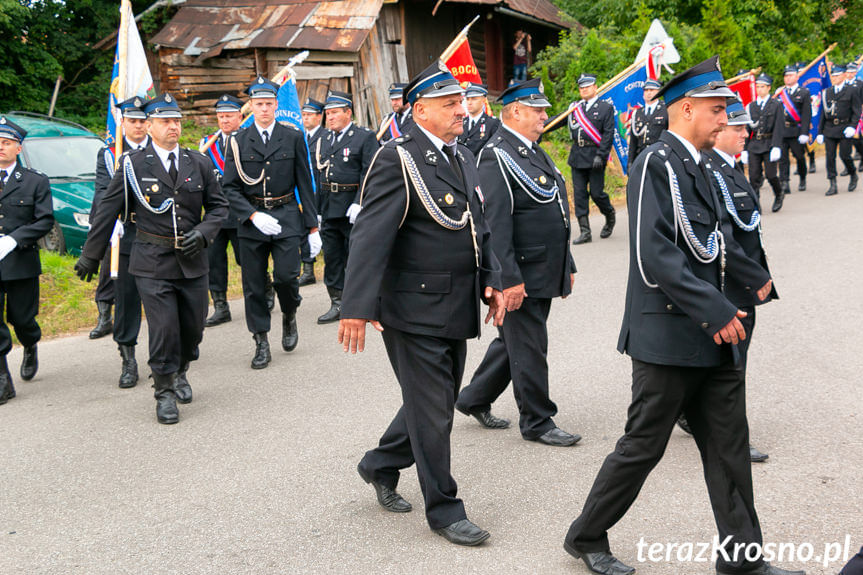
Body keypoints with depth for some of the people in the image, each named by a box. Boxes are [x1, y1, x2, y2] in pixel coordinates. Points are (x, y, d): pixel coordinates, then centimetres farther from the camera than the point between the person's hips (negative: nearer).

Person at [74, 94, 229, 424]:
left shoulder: (199, 163, 6)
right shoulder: (133, 165, -2)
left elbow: (218, 206, 13)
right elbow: (107, 211, 3)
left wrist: (203, 233, -6)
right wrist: (90, 256, 7)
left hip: (192, 260, 3)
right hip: (152, 263, -3)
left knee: (194, 326, 9)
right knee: (164, 328, -6)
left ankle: (179, 373, 38)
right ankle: (165, 393, 12)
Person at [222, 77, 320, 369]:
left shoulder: (293, 137, 3)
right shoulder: (239, 142, 3)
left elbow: (305, 183, 5)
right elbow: (230, 187, 1)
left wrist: (313, 227, 2)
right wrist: (253, 215, -13)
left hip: (286, 216, -1)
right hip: (251, 219, 1)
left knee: (286, 274, -13)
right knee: (254, 285, 3)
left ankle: (289, 316, 19)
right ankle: (261, 343, 15)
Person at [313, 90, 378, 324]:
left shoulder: (365, 137, -4)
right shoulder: (324, 141, 15)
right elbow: (318, 175, 16)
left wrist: (359, 203, -20)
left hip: (354, 205, -6)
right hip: (329, 207, 6)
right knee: (332, 256, 8)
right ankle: (337, 303, 17)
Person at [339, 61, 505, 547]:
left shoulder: (464, 158, 13)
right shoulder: (399, 160, -14)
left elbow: (480, 228, 20)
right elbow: (371, 236, -21)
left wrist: (492, 280, 6)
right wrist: (358, 306, -28)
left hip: (458, 308, 9)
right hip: (416, 310, -8)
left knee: (440, 402, 19)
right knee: (432, 413, 2)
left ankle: (381, 466, 40)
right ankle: (444, 510, 16)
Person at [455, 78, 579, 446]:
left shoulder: (536, 153, 16)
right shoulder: (497, 156, -15)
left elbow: (556, 213, 22)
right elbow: (496, 223, -21)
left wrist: (567, 265, 21)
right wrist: (509, 278, -24)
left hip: (545, 273, 10)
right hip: (520, 275, -10)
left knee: (513, 341, 18)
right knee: (529, 349, 1)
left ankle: (474, 400, 33)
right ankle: (537, 422, 14)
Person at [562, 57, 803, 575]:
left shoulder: (699, 166, 14)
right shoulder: (655, 164, -15)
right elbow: (653, 254, -24)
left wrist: (756, 277, 40)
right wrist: (715, 310, -26)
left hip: (711, 337, 9)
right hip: (669, 336, -9)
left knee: (729, 445, 11)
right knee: (643, 446, 2)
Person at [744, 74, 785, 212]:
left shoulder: (776, 105, 1)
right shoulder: (751, 106, 11)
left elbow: (779, 127, -6)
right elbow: (747, 128, 12)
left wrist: (776, 147, -16)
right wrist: (744, 148, 8)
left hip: (770, 144, -3)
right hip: (754, 145, 3)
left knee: (770, 174, -3)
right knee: (754, 176, -2)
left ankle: (779, 194, 26)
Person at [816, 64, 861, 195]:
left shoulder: (851, 91, 2)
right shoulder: (826, 92, 13)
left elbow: (857, 111, -2)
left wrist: (852, 126, -16)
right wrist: (820, 132, 11)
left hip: (844, 129, -3)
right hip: (829, 129, 4)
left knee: (844, 155, -5)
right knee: (830, 156, -2)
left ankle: (853, 175, 24)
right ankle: (832, 185, 1)